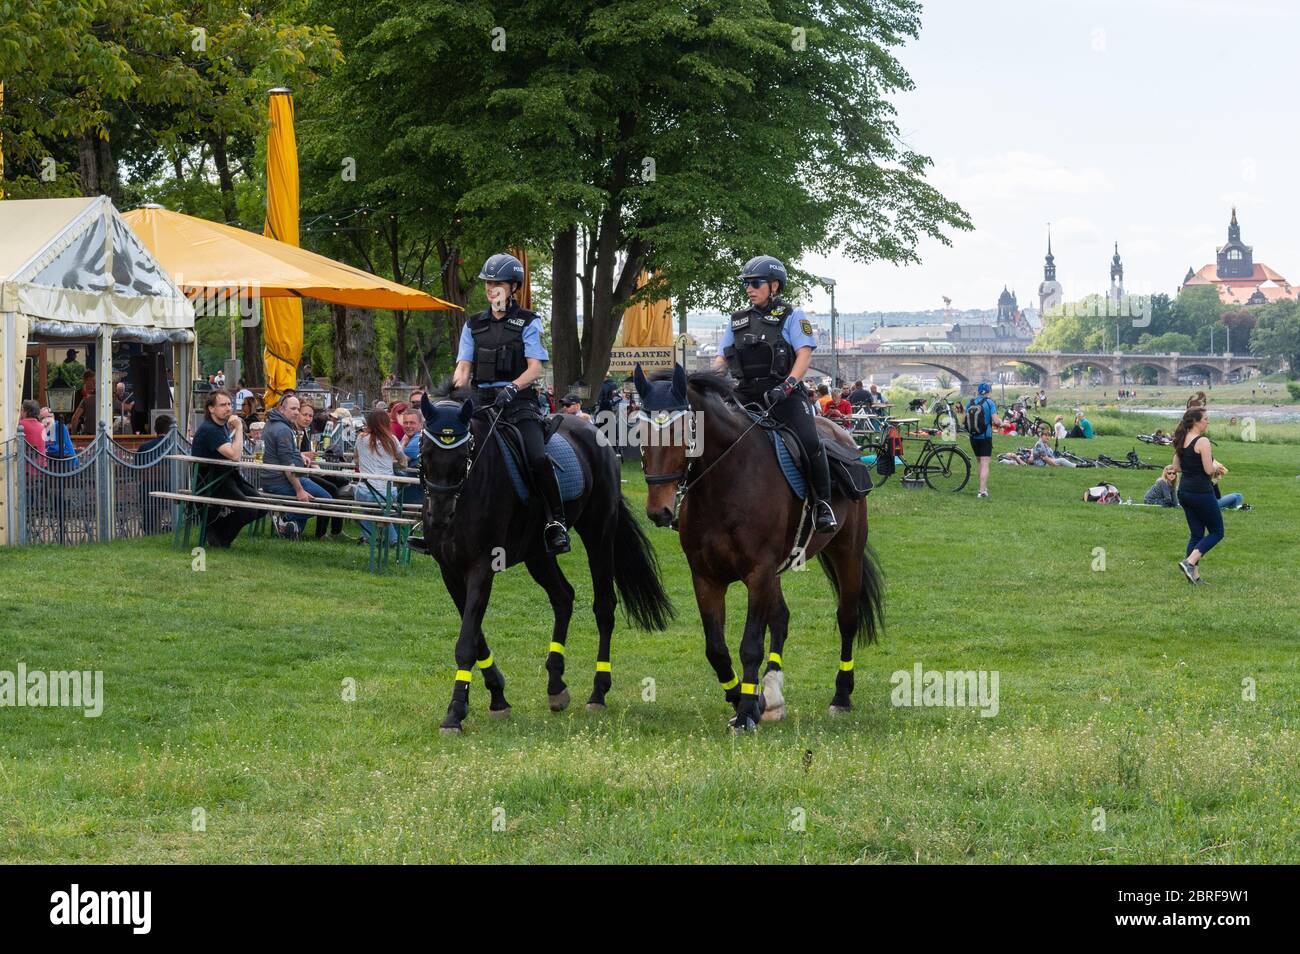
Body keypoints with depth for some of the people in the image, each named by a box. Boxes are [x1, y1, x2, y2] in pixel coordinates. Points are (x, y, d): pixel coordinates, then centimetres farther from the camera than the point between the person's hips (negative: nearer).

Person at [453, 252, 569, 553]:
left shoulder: (528, 323, 5)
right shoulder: (474, 325, 16)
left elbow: (535, 368, -3)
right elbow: (464, 367, 10)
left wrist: (512, 387, -21)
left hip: (519, 400, -4)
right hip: (482, 400, 4)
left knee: (537, 457, -26)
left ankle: (555, 522, -18)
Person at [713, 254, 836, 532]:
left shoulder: (791, 316, 5)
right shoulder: (737, 321, 19)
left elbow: (804, 355, -6)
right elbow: (722, 359, 19)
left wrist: (786, 386, -23)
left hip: (784, 394, -5)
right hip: (746, 394, 5)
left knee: (809, 442, -25)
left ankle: (822, 504, -13)